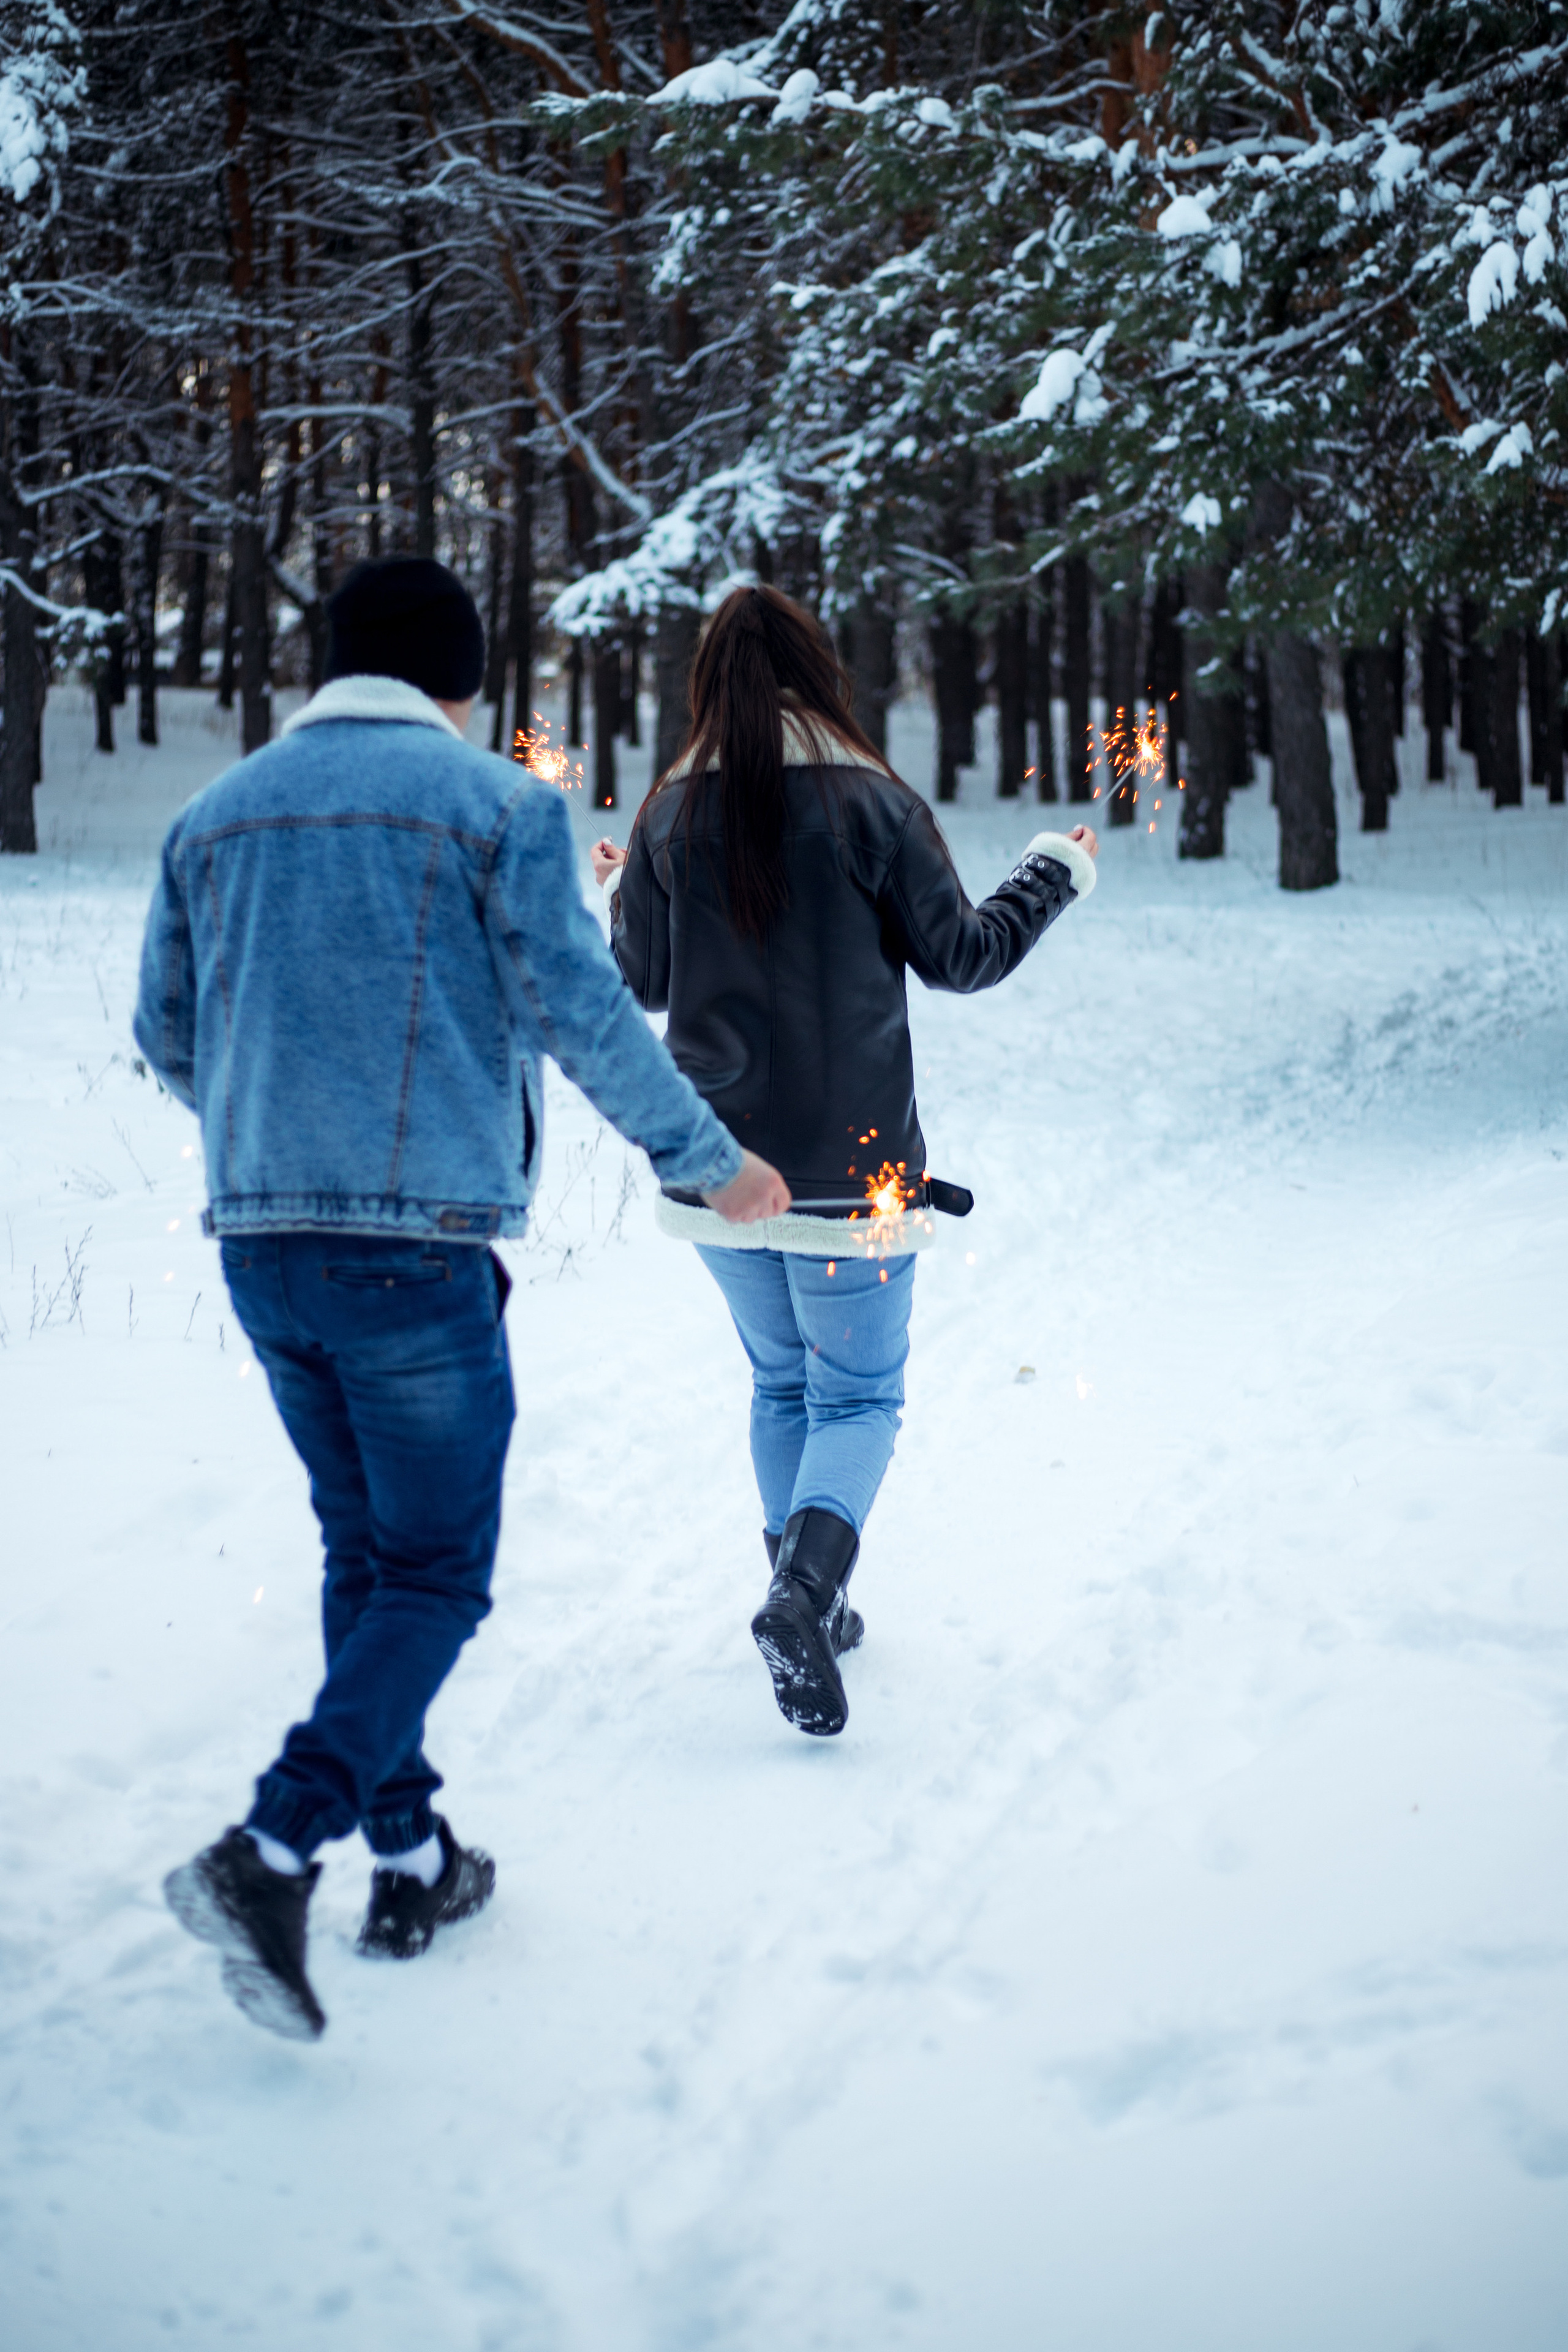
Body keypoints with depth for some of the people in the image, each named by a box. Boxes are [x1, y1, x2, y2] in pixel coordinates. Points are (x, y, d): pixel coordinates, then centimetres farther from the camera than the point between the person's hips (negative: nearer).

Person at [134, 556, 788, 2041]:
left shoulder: (217, 814, 11)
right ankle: (273, 1852, -13)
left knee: (363, 1552, 18)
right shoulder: (494, 803, -4)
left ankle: (412, 1862, 23)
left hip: (260, 1245, 6)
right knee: (434, 1571, 2)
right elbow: (587, 1019, -7)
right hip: (420, 1249, -6)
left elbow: (167, 1039, 16)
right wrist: (709, 1163, 6)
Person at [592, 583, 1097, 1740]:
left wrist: (620, 892, 29)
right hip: (849, 1165, -4)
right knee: (859, 1396, 6)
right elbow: (957, 955, -3)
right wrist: (1055, 871, 13)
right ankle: (807, 1585, -18)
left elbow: (644, 981, 8)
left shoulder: (673, 815, 0)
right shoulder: (873, 804, -10)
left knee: (782, 1382, 22)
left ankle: (809, 1600, 27)